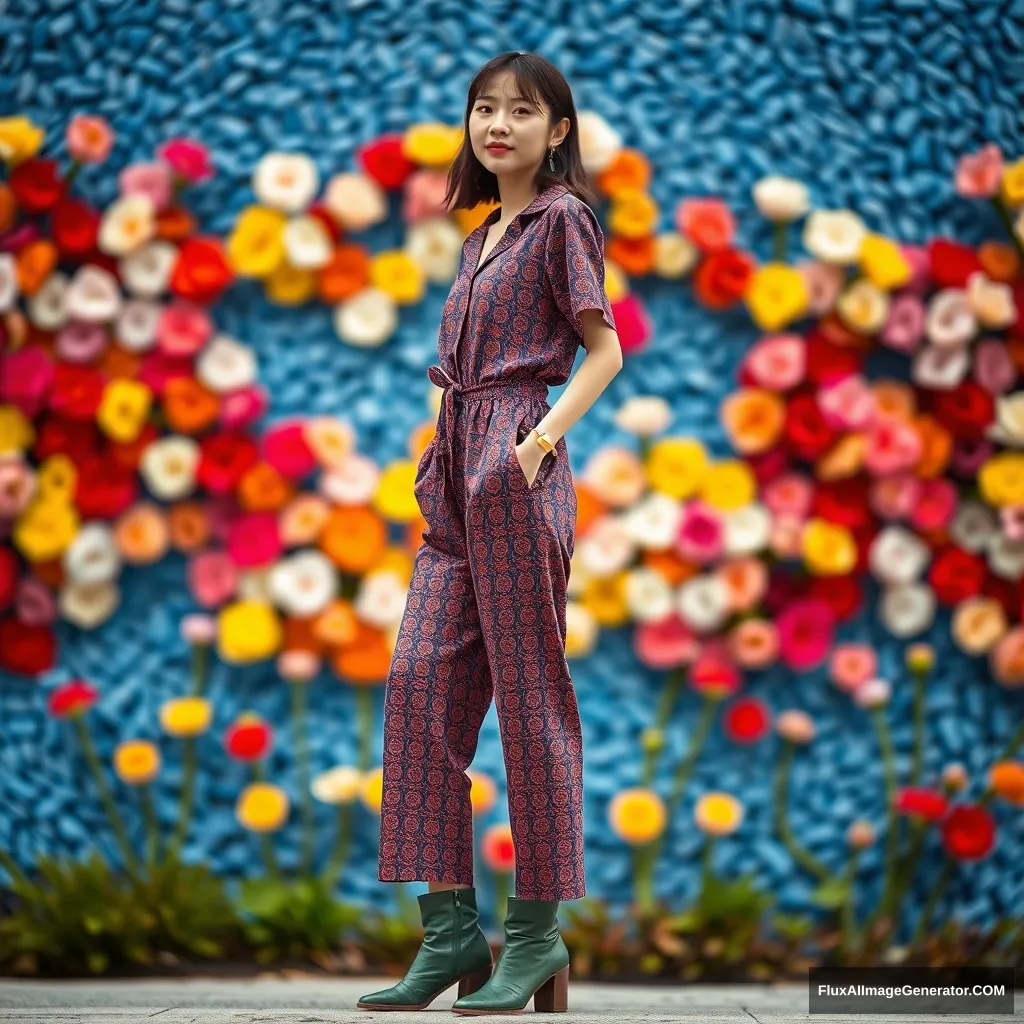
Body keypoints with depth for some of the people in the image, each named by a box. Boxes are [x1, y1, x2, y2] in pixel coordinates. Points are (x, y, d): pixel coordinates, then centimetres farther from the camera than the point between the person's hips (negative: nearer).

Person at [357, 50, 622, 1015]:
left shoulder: (561, 219, 0)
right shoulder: (481, 238, 22)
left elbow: (604, 351, -5)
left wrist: (542, 436, -16)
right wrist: (440, 452, 13)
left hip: (517, 471, -8)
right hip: (455, 470, 8)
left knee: (528, 690, -4)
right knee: (420, 676, -2)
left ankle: (536, 933, 3)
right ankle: (450, 926, 1)